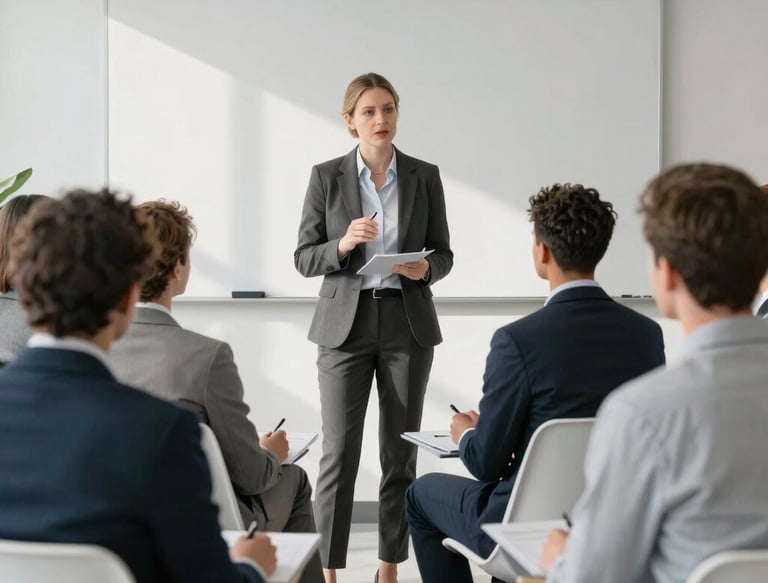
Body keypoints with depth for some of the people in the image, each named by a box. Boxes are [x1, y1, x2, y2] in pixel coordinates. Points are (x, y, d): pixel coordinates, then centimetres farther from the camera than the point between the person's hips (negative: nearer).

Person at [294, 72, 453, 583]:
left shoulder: (424, 176, 4)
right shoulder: (327, 176, 1)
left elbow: (443, 254, 8)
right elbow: (305, 258, 0)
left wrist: (425, 268, -14)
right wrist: (343, 245, -19)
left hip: (408, 324, 2)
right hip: (346, 324, -1)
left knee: (401, 452, 5)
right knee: (339, 453, -3)